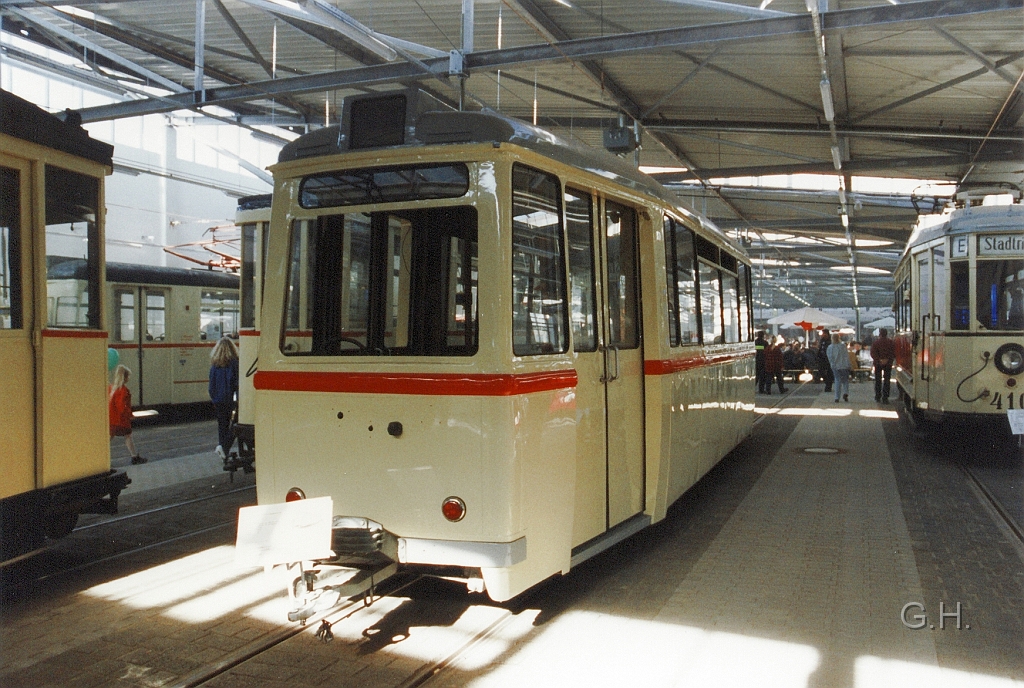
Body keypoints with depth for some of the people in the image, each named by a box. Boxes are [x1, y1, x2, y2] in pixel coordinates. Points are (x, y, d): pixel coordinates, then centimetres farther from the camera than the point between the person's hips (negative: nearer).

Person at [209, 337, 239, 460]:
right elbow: (237, 383, -10)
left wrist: (214, 398, 17)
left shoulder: (215, 364, 4)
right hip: (230, 399, -4)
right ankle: (224, 447, -15)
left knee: (222, 424, 15)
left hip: (218, 400, 4)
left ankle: (222, 446, 17)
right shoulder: (234, 362, -7)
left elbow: (211, 385, 8)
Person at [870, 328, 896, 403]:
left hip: (878, 364, 0)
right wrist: (887, 359, -7)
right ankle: (885, 398, -2)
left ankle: (878, 397, 15)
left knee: (878, 380, 12)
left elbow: (873, 353, -12)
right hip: (888, 364, 0)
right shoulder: (891, 342, -1)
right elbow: (894, 354, -5)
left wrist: (879, 360, -11)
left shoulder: (876, 342, -5)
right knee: (886, 381, 4)